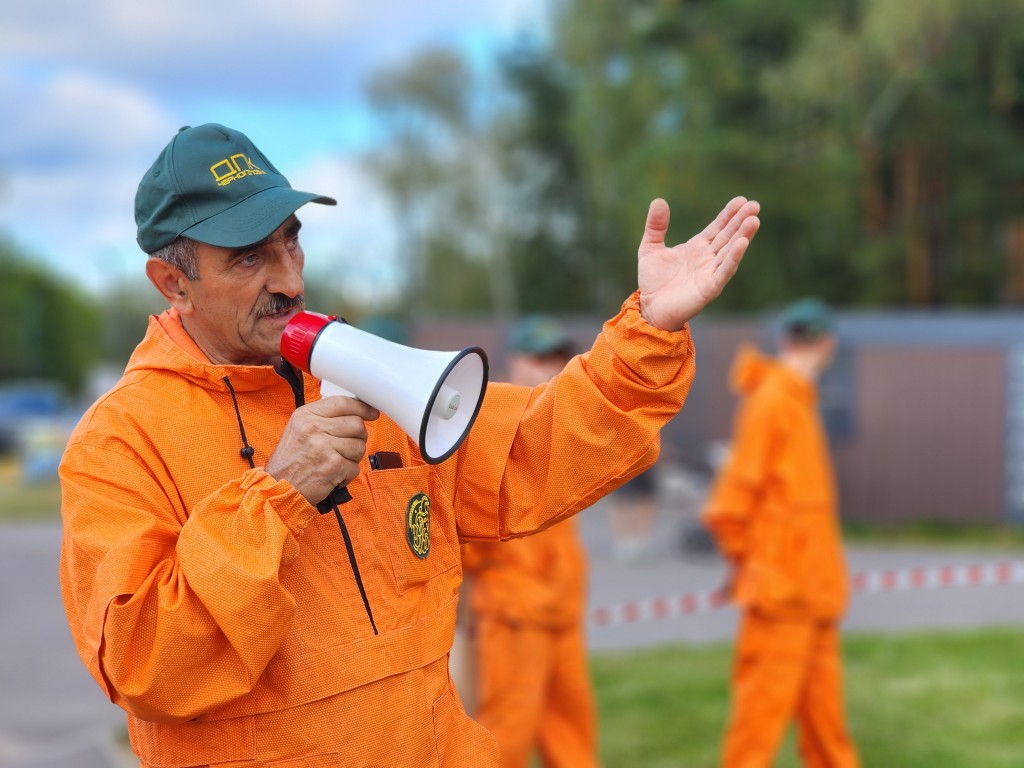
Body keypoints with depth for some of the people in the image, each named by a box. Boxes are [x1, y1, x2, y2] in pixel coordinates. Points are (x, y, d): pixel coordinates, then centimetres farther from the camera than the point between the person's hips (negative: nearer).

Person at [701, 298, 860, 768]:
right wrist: (744, 560, -6)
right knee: (763, 710, -4)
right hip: (783, 588, -9)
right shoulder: (772, 400, -14)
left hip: (812, 590, 9)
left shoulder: (796, 400, 14)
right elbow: (732, 500, -17)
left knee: (823, 707, 15)